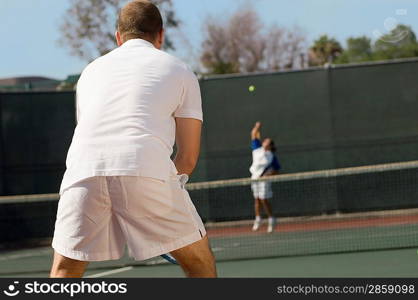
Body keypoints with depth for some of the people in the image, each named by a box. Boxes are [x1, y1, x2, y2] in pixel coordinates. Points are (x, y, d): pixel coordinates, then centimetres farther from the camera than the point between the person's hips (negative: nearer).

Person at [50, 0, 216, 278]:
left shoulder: (92, 70, 31)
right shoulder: (179, 71, 21)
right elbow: (188, 157, 15)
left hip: (83, 171, 3)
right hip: (148, 168, -3)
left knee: (65, 272, 15)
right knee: (201, 264, 15)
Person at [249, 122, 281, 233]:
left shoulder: (272, 157, -6)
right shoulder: (257, 149, 5)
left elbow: (277, 170, -3)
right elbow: (254, 135, 9)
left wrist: (269, 174, -17)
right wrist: (257, 127, -4)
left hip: (264, 179, -5)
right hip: (254, 178, 5)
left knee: (264, 200, -7)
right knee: (257, 199, 11)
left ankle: (271, 220, 5)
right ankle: (258, 219, 21)